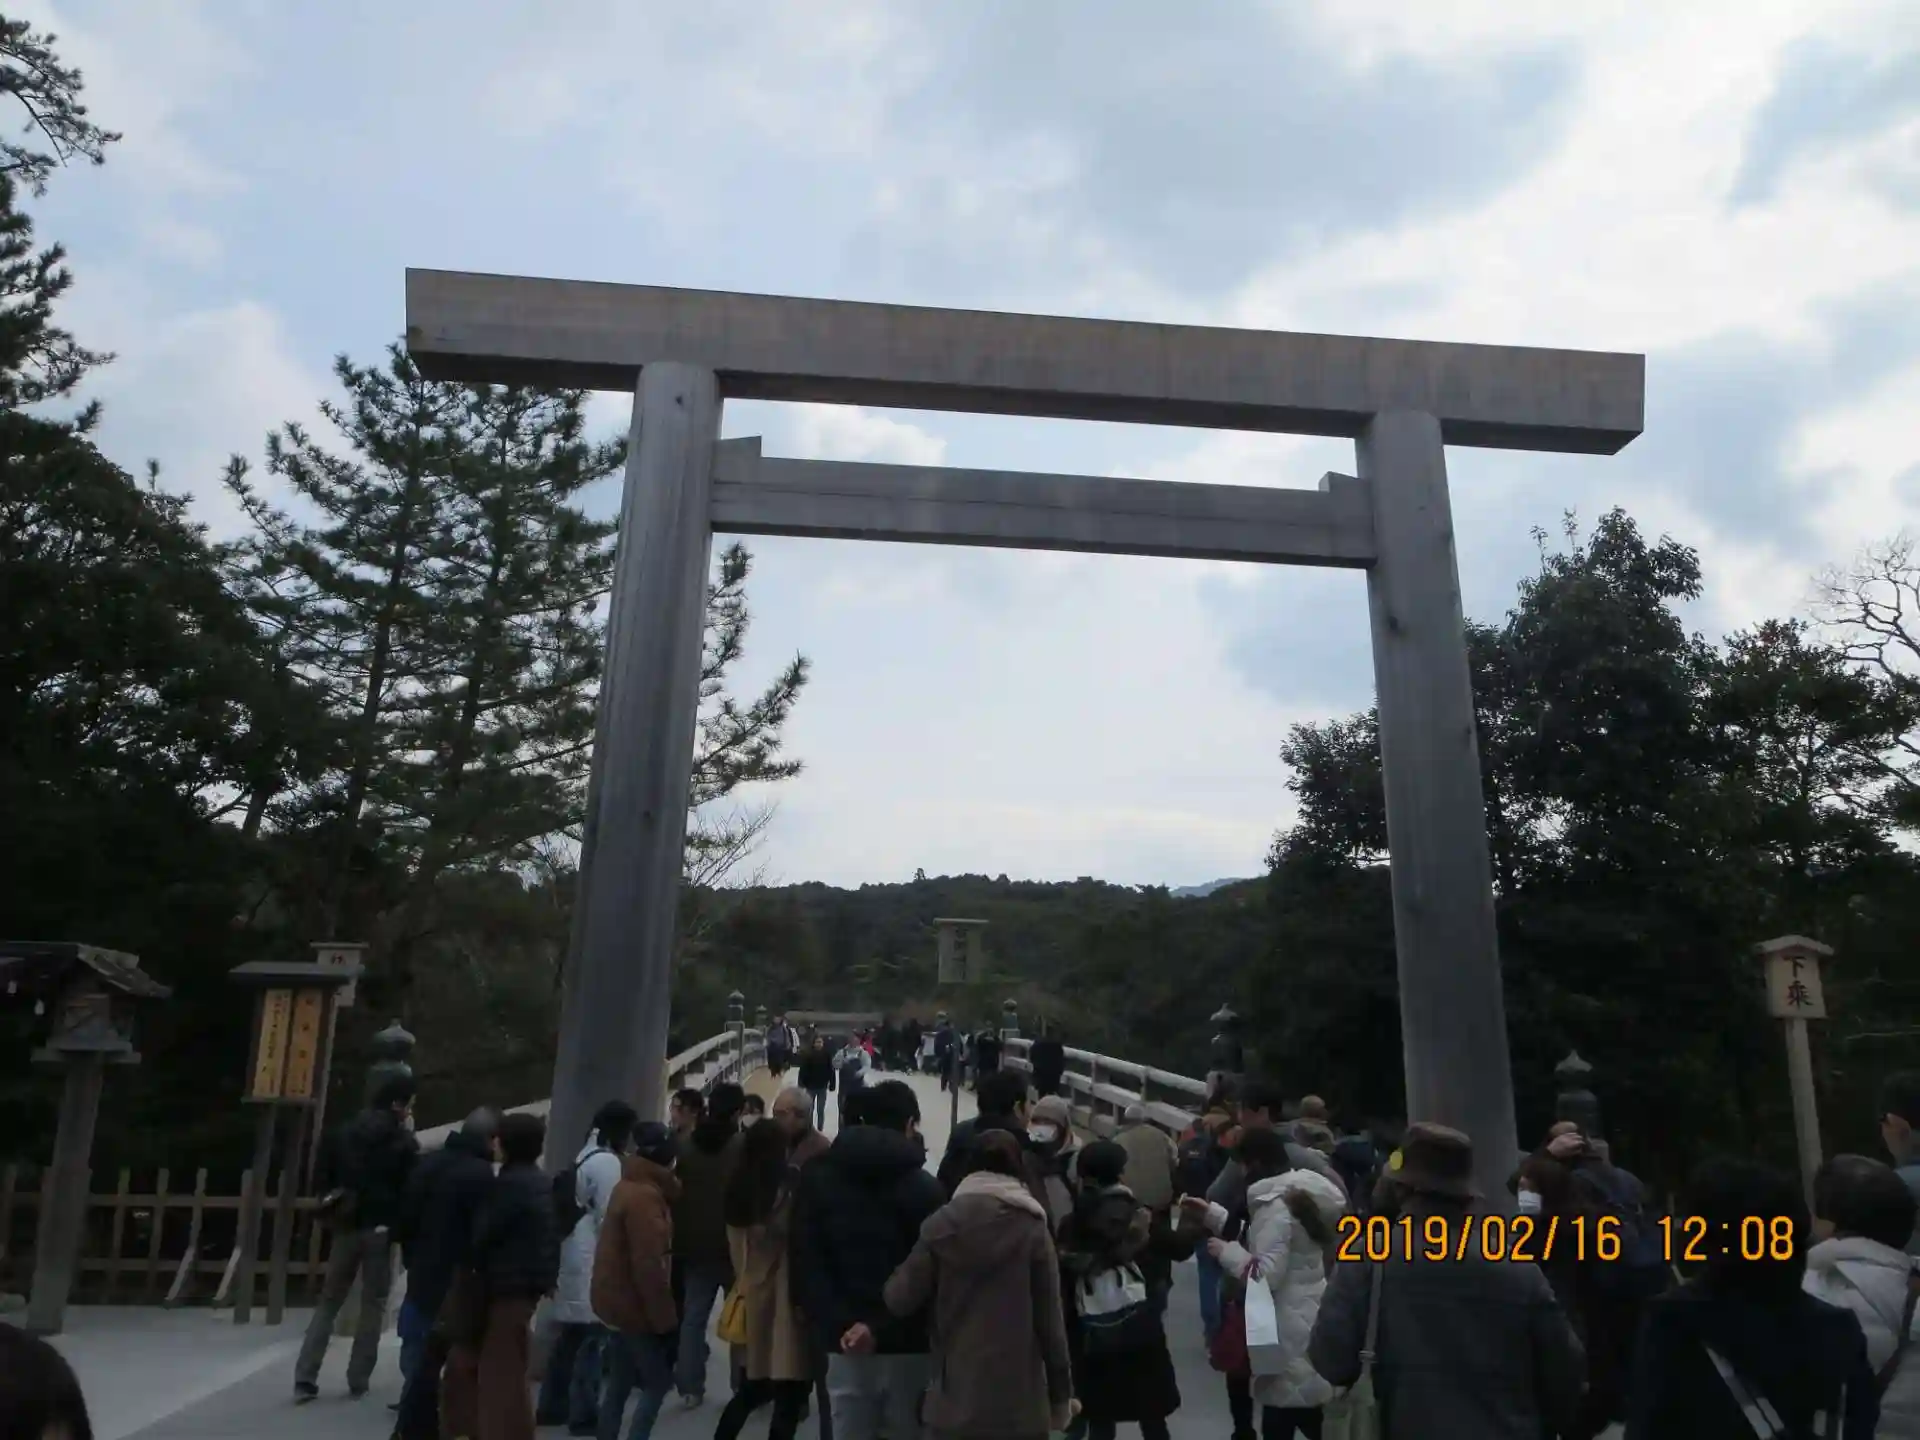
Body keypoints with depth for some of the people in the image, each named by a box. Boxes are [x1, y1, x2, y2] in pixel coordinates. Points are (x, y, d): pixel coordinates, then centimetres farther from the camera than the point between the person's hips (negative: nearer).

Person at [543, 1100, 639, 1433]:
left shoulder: (586, 1156, 15)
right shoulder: (608, 1162, -15)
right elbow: (608, 1216, -16)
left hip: (576, 1260, 10)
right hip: (594, 1263, -10)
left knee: (569, 1336, 16)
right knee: (590, 1336, -3)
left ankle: (552, 1406, 24)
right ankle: (583, 1414, 3)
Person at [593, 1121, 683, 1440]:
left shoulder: (630, 1185, 7)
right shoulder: (645, 1196, -23)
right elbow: (648, 1264, -24)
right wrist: (664, 1315, -19)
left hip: (618, 1300, 9)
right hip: (634, 1305, -9)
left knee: (619, 1384, 15)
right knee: (659, 1382, 1)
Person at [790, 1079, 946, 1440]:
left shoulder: (815, 1178, 6)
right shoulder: (925, 1188, -4)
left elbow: (806, 1264, -2)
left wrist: (837, 1324, -8)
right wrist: (883, 1328, -12)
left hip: (845, 1344, 2)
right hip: (907, 1345, -2)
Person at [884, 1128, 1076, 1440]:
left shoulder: (942, 1224, -2)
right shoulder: (1032, 1230, -5)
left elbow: (901, 1299, 1)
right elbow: (1050, 1319, -3)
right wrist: (1061, 1395, 8)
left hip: (955, 1397, 1)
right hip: (1019, 1400, -1)